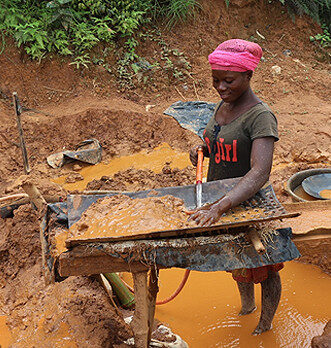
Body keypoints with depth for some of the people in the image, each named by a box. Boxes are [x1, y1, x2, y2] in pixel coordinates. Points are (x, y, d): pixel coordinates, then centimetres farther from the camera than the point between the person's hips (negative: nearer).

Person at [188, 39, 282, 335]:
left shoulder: (261, 116, -25)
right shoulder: (223, 106, 1)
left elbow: (260, 172, -38)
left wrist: (220, 207, -49)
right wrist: (201, 150, -4)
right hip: (218, 202, 8)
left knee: (264, 270, 13)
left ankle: (265, 326, 38)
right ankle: (246, 306, 53)